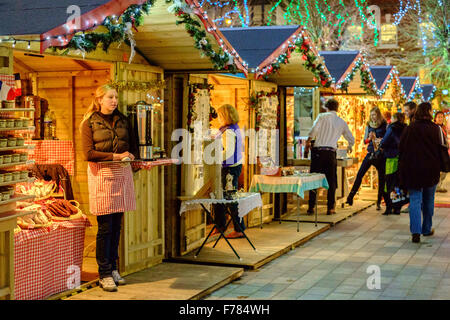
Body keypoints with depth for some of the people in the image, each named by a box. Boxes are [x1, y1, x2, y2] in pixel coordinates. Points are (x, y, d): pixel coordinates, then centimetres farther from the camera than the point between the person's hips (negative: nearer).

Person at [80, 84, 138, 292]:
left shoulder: (122, 120, 15)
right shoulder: (89, 123, 0)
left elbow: (133, 145, 19)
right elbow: (88, 153, -9)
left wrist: (130, 156, -2)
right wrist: (115, 156, -16)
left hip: (122, 173, 5)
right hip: (101, 174, -5)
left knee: (117, 225, 7)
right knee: (105, 227, -5)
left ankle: (113, 268, 18)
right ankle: (105, 274, 1)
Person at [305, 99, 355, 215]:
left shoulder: (322, 116, 3)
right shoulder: (342, 122, 14)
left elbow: (314, 130, -11)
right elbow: (351, 139, 22)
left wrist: (307, 143, 2)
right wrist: (349, 147, 44)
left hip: (318, 150, -2)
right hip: (331, 152, 2)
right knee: (331, 181, 10)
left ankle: (311, 207, 5)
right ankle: (330, 208, 8)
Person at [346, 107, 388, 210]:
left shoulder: (384, 125, -1)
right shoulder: (369, 126, 9)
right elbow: (365, 140, 12)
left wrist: (381, 141, -18)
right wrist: (369, 138, -9)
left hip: (381, 154, -3)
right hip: (370, 153, 3)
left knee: (381, 178, 1)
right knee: (360, 174, -6)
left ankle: (379, 202, 11)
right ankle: (350, 197, -2)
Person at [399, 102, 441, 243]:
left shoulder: (409, 129, -1)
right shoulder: (435, 129, -4)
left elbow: (401, 148, 2)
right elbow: (440, 148, -2)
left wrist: (402, 167, 10)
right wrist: (437, 167, 8)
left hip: (411, 168, 0)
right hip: (430, 169, 0)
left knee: (415, 199, 0)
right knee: (428, 200, 16)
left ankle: (415, 231, -15)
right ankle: (427, 229, 27)